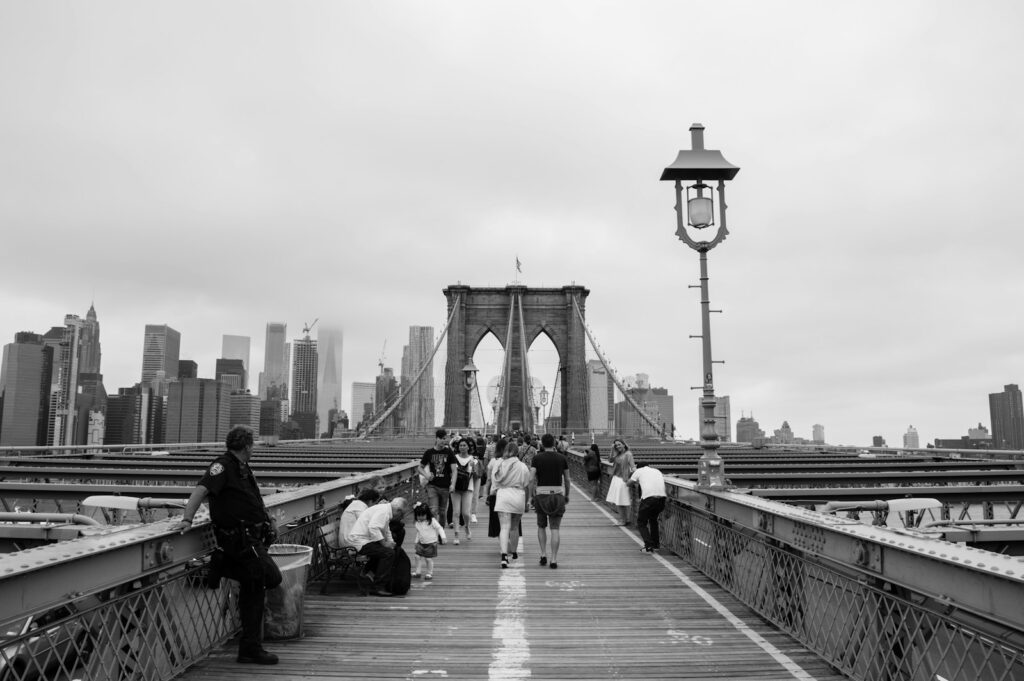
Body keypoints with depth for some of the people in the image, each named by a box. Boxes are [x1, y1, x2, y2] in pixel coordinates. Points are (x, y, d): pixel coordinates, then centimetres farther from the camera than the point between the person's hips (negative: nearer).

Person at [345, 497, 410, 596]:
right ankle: (378, 587, -20)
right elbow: (373, 527, -30)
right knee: (388, 553, -24)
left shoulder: (386, 511, 17)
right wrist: (384, 543, -22)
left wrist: (390, 542, 8)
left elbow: (386, 532, 26)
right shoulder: (383, 511, -16)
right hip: (359, 541, -11)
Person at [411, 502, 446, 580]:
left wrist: (443, 537, -21)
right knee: (418, 556, -2)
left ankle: (429, 573, 11)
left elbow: (439, 528, -11)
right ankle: (417, 571, 11)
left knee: (428, 559, -4)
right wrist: (417, 541, 18)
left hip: (431, 543, -5)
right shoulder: (418, 523, 3)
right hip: (421, 543, 5)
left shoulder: (432, 521, -12)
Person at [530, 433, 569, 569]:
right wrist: (567, 495, 19)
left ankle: (543, 554, 10)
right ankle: (554, 559, -2)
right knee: (555, 528, 3)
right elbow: (567, 479, 7)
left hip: (541, 494, 0)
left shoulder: (537, 458, -2)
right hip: (558, 494, 0)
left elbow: (532, 478, -8)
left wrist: (532, 496, 1)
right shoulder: (562, 458, 2)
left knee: (541, 526, 19)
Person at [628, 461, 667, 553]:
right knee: (653, 519, 30)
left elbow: (629, 483, 27)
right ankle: (656, 544, 31)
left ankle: (649, 546, 0)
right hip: (661, 498, 5)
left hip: (648, 498, -5)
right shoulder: (657, 471, 30)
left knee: (641, 522, 13)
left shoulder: (639, 471, 19)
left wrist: (635, 483, 51)